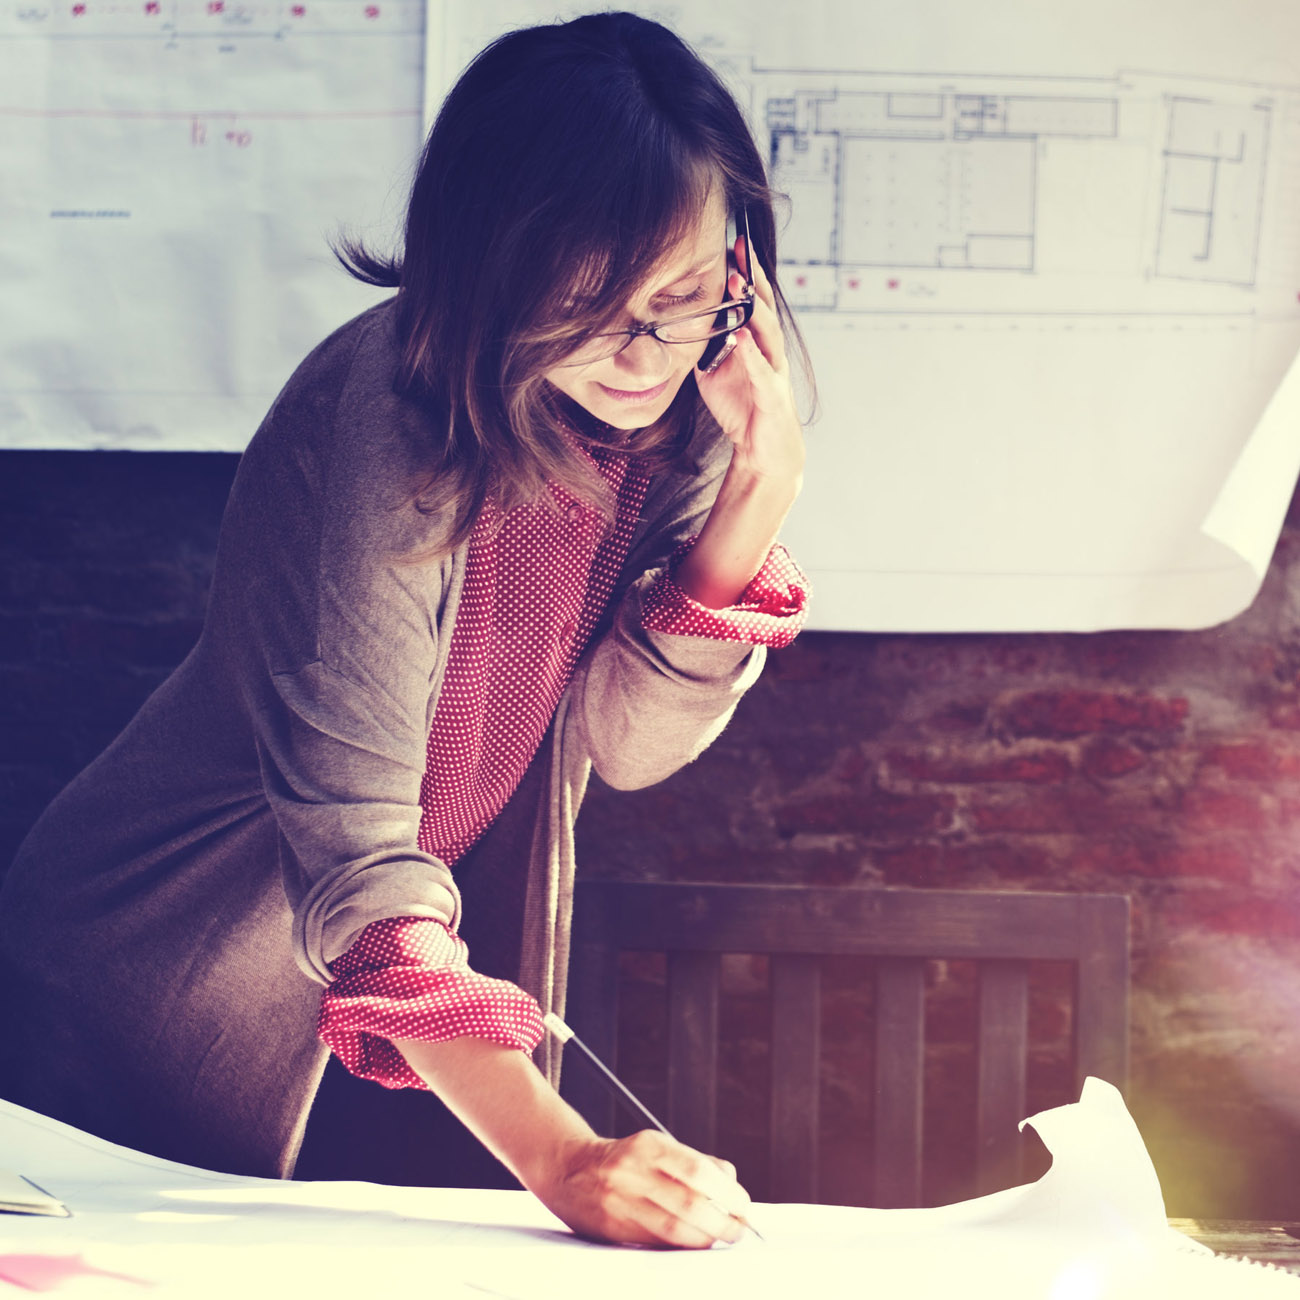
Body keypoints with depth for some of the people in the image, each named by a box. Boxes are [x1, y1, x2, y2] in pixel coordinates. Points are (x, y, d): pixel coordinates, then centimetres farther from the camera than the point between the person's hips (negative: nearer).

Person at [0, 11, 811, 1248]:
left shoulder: (681, 400, -13)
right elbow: (350, 837, -38)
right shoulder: (387, 417, -33)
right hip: (162, 965, -6)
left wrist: (755, 496, -28)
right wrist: (554, 1153, -46)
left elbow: (628, 740, -12)